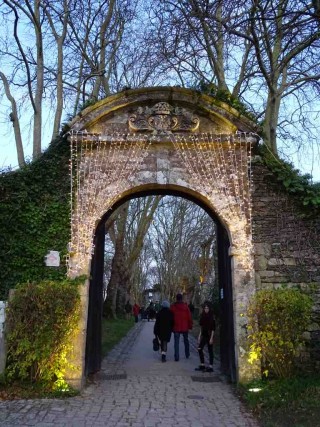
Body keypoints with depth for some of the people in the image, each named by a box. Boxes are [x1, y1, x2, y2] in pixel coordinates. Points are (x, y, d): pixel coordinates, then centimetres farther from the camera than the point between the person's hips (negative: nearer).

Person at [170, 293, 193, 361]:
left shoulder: (173, 307, -5)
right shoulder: (185, 306, -4)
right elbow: (189, 317, -3)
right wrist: (190, 325, 6)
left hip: (176, 327, -1)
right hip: (185, 327, 1)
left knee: (176, 342, 3)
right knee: (186, 341, 19)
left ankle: (176, 357, 0)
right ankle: (187, 355, 29)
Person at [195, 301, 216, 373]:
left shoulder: (211, 317, -11)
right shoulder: (203, 316, 7)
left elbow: (213, 328, -11)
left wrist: (211, 338, -15)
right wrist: (200, 335, 12)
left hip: (209, 335, -6)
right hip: (204, 335, 7)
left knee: (210, 351, 1)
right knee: (199, 349, 4)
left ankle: (210, 367, 7)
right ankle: (202, 365, 13)